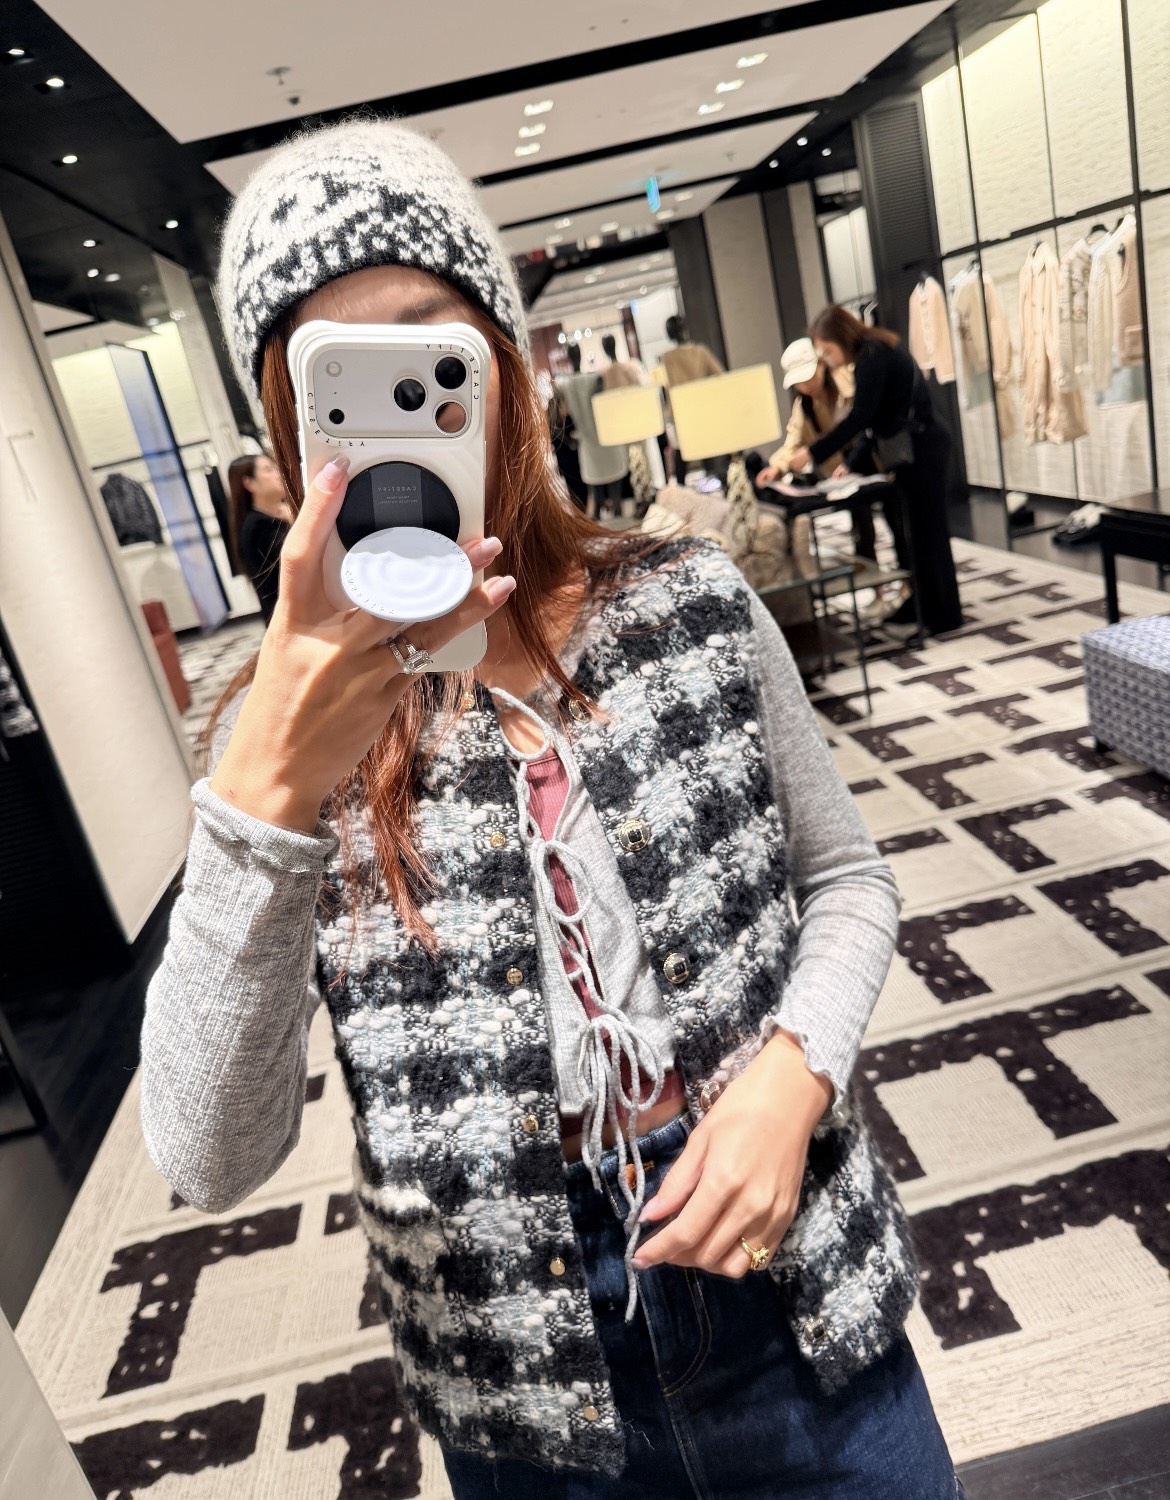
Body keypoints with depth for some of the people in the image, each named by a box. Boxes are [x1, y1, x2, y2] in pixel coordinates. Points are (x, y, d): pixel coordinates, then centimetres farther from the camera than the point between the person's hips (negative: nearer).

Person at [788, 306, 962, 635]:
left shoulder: (874, 355, -14)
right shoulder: (873, 355, 16)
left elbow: (859, 417, -21)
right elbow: (875, 421, 17)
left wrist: (813, 453, -18)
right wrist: (852, 462, 11)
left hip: (920, 451, -10)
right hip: (909, 453, 10)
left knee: (923, 533, -3)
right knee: (905, 530, 13)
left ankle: (941, 617, 5)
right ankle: (917, 607, 21)